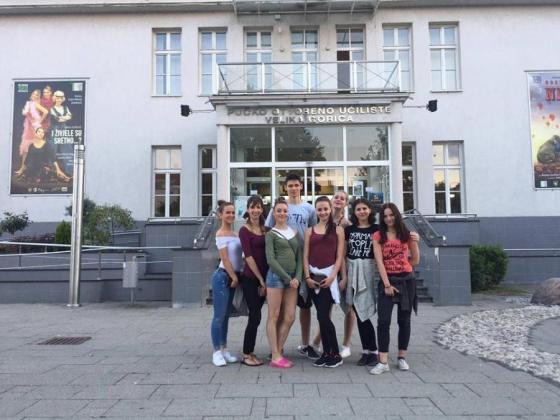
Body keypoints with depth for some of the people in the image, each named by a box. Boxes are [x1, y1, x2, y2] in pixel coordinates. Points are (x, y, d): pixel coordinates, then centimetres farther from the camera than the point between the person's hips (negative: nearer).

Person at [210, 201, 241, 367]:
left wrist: (236, 276, 5)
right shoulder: (221, 234, -10)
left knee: (226, 315, 12)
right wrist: (234, 277, -13)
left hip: (233, 276, 8)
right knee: (219, 316, -2)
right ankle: (217, 352, 6)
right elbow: (225, 258, -15)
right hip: (223, 277, -8)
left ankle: (224, 350, 20)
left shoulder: (235, 234, 13)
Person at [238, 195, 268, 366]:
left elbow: (268, 253, 10)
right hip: (250, 278, -5)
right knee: (255, 316, -3)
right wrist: (261, 280, -12)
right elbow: (248, 256, -12)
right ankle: (246, 355, 11)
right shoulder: (244, 230, -7)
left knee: (255, 316, 11)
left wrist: (265, 279, 2)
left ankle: (250, 352, 22)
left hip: (264, 277, 5)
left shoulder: (266, 229, 10)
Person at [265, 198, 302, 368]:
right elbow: (270, 259, -7)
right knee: (274, 317, -1)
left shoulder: (294, 232, 15)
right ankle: (275, 357, 5)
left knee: (289, 318, 4)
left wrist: (297, 277, -3)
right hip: (276, 276, -5)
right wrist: (287, 278, -11)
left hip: (293, 278, 5)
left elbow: (299, 256, 11)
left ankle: (277, 352, 16)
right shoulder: (271, 234, 1)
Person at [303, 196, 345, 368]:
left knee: (323, 316, -9)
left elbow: (340, 256, -2)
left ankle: (335, 354, 6)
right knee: (322, 316, 8)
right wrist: (307, 277, -4)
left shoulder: (337, 230, 4)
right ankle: (326, 353, 19)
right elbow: (305, 256, 7)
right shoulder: (310, 231, 11)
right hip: (313, 276, 3)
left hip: (328, 275, -3)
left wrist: (332, 276, -13)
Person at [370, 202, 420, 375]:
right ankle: (383, 362, -6)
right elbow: (379, 261, -7)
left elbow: (416, 260, 12)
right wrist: (387, 284, -12)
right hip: (387, 280, -1)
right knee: (383, 321, -9)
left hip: (407, 280, 2)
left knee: (404, 320, 8)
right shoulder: (378, 236, 0)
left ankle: (402, 358, 20)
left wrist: (414, 241, 3)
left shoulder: (406, 234, 4)